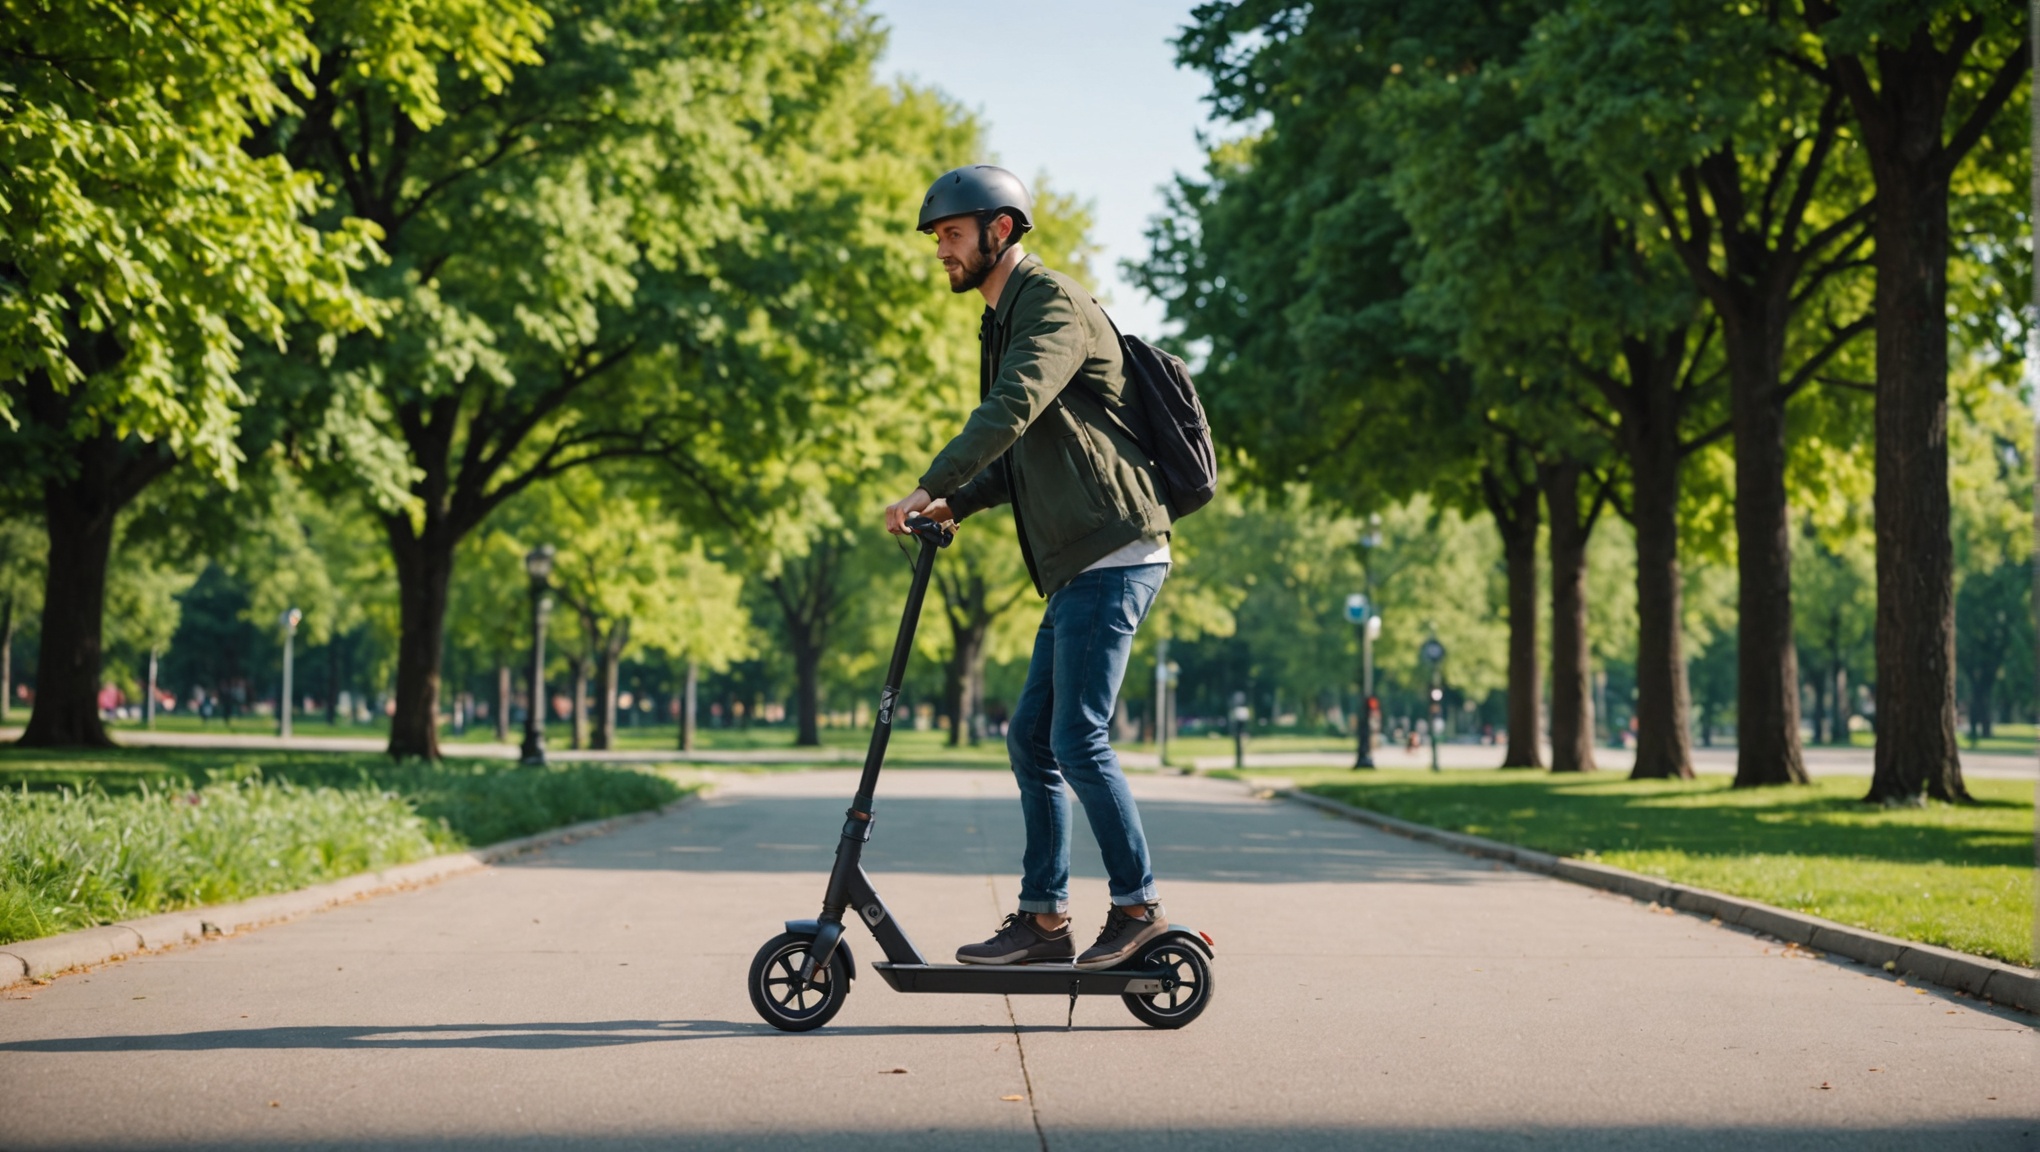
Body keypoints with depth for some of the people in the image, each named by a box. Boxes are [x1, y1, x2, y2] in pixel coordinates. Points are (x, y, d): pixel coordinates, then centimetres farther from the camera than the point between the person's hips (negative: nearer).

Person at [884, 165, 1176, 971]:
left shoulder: (1055, 305, -9)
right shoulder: (1005, 321, 22)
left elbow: (1012, 410, -24)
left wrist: (928, 488, -24)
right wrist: (958, 502, 8)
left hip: (1113, 556, -10)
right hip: (1079, 565, 10)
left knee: (1078, 740, -10)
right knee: (1031, 740, 8)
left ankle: (1138, 906, 0)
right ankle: (1044, 919, 13)